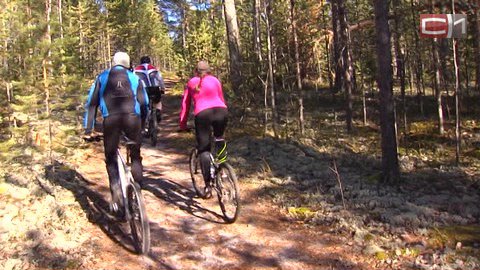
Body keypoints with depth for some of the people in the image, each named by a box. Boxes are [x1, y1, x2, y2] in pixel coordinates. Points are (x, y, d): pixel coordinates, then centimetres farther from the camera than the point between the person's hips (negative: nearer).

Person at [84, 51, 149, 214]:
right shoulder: (134, 78, 20)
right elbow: (144, 103, 16)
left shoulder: (102, 77, 19)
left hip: (110, 119, 0)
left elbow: (92, 103, 14)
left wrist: (88, 129, 16)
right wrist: (143, 124, 27)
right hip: (132, 117, 0)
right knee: (135, 157, 16)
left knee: (111, 158, 10)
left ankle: (116, 195, -6)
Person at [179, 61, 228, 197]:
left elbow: (185, 104, 23)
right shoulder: (215, 80, 24)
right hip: (221, 111, 1)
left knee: (203, 149, 8)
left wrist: (182, 124, 27)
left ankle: (208, 186, 5)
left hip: (202, 114, -1)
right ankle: (221, 162, 11)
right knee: (219, 137, 33)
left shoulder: (191, 83, 23)